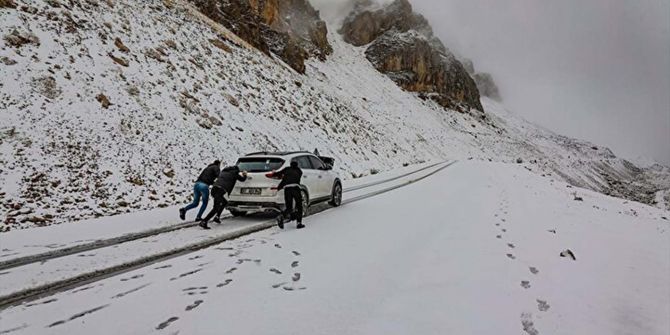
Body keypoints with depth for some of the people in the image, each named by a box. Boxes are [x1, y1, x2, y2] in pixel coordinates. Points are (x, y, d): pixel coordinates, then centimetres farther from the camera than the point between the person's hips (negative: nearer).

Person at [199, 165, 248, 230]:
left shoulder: (224, 171, 28)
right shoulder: (234, 173, 11)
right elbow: (242, 179, 22)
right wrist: (245, 175, 46)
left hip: (214, 188, 8)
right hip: (221, 191, -8)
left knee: (224, 202, 28)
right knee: (216, 209, -12)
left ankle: (217, 217, 19)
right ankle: (203, 222, -23)